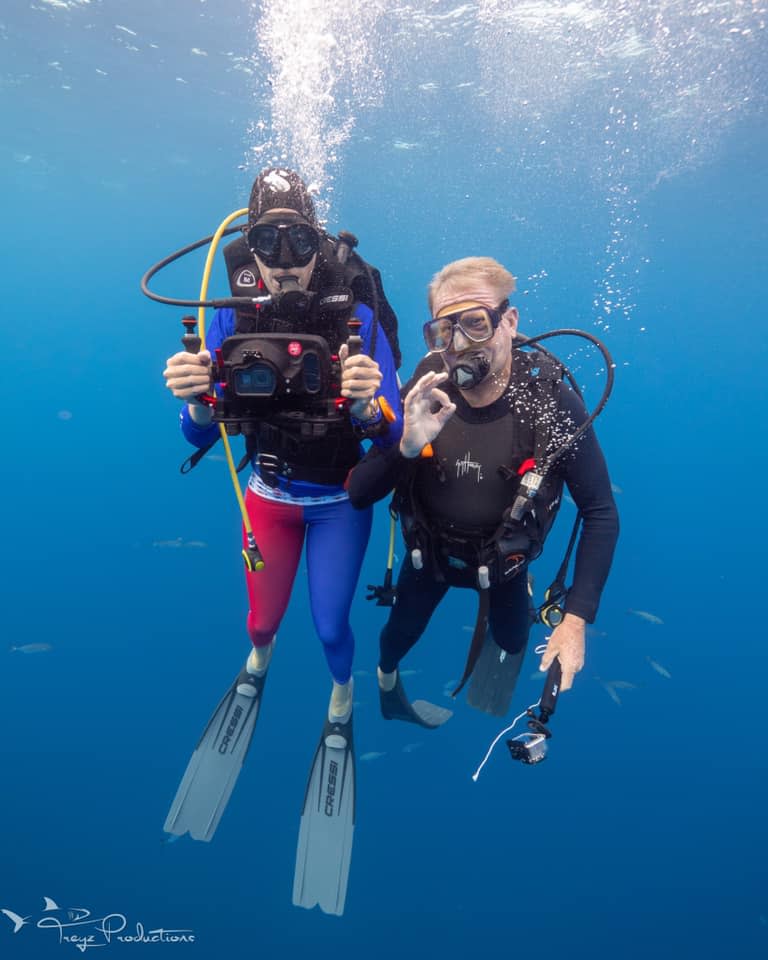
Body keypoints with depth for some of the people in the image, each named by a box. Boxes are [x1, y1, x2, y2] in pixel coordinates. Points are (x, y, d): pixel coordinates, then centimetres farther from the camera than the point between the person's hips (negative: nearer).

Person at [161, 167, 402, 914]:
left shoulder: (358, 317, -22)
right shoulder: (233, 320, -16)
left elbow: (391, 432, -23)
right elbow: (200, 436, -15)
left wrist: (366, 405, -45)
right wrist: (197, 401, -38)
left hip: (340, 500, -2)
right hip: (269, 493, 2)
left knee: (330, 626, 3)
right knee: (263, 615, 16)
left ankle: (341, 708, 39)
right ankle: (257, 665, 55)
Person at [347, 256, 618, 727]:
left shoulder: (553, 402, -29)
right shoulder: (420, 395, -25)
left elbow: (601, 514, -22)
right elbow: (359, 495, -24)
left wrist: (577, 619, -27)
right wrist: (406, 446, -44)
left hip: (503, 561, 0)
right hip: (428, 553, 1)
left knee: (512, 640, 24)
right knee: (402, 632, 23)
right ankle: (387, 679, 60)